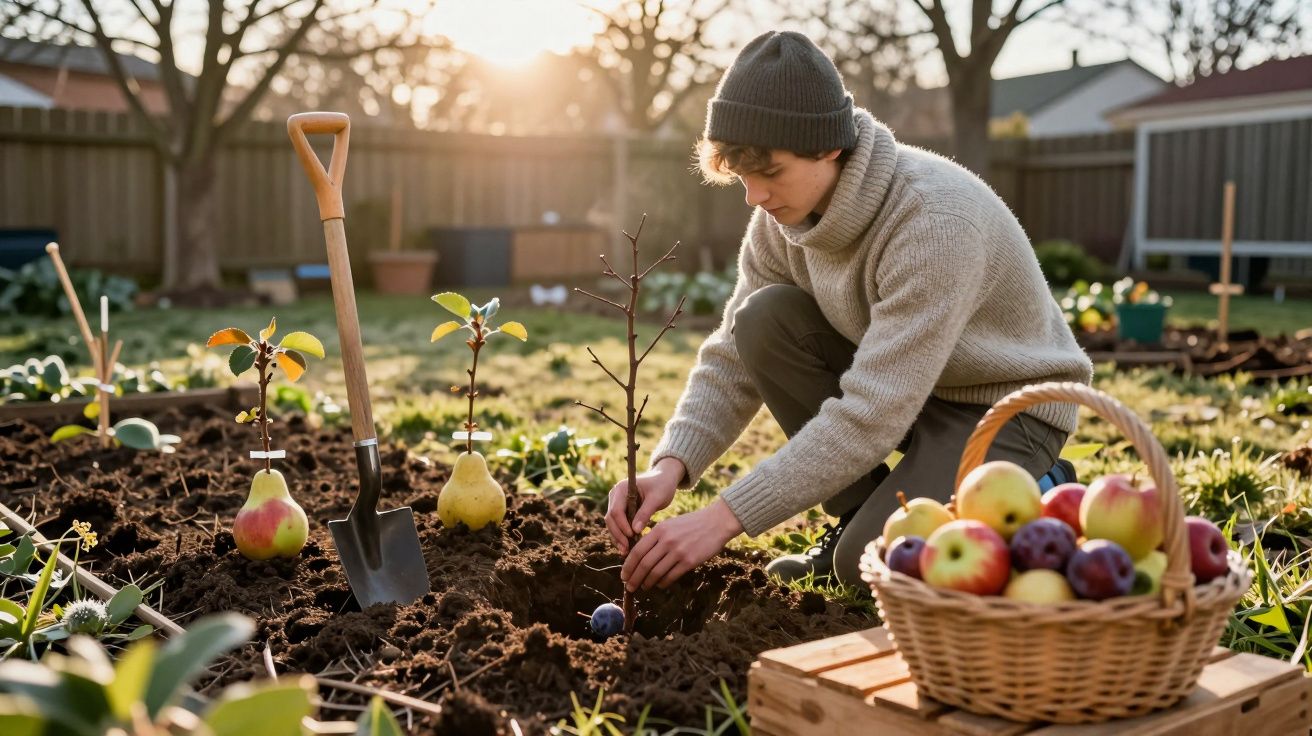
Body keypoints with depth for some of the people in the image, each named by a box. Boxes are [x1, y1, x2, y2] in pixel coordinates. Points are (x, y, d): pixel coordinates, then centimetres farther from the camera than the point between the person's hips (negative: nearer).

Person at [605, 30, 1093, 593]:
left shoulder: (935, 221, -34)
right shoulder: (783, 215, -11)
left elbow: (869, 417, -36)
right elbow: (735, 358, -8)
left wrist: (726, 517, -37)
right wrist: (671, 465, -25)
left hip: (1008, 402, -6)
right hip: (898, 382, 7)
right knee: (764, 319, -18)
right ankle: (860, 513, -2)